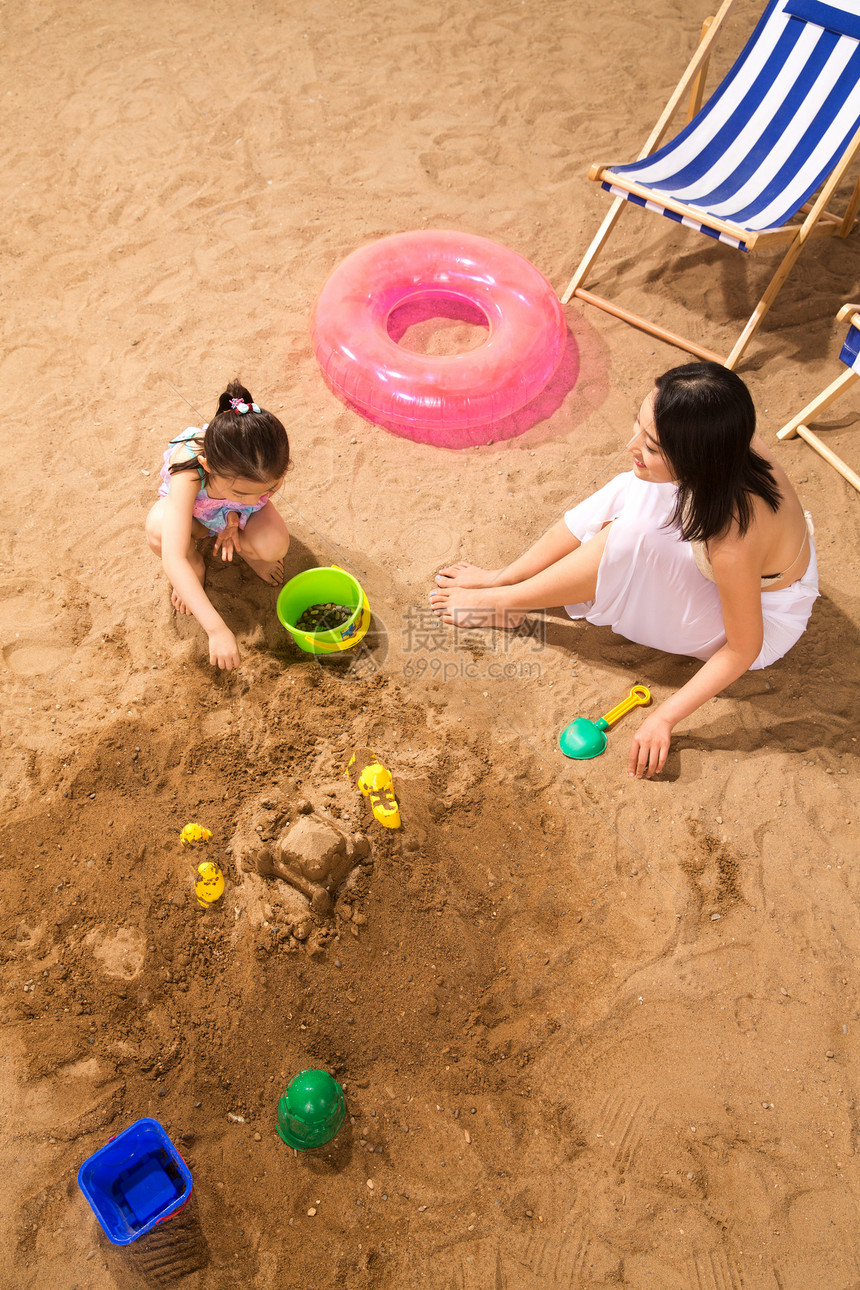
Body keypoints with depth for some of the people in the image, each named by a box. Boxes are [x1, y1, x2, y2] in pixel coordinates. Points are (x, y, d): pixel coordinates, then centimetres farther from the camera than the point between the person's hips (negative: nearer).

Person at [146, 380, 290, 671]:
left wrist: (235, 517, -25)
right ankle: (195, 564, 1)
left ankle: (244, 550, 10)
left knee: (274, 546, -29)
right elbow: (172, 559, -50)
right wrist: (216, 629, -56)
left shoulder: (267, 465, -36)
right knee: (158, 529, -35)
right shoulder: (188, 472, -45)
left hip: (236, 514, 2)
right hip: (194, 508, -1)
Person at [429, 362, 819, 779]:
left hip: (764, 617, -7)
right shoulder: (727, 443, -24)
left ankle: (505, 602, -9)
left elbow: (743, 650, -27)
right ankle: (504, 577, -1)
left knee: (634, 537, -29)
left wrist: (665, 717, -23)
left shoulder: (731, 546, -42)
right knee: (630, 491, -12)